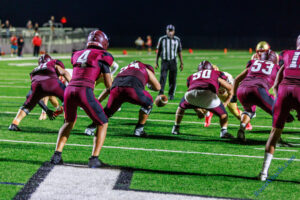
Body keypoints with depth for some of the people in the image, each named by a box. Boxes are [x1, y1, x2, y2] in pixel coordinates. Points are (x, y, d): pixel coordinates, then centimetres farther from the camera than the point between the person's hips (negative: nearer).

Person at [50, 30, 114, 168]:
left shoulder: (77, 55, 24)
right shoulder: (102, 57, 9)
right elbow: (109, 85, 10)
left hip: (69, 89, 5)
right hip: (85, 92, -5)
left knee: (69, 122, 31)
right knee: (103, 124, 14)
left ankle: (57, 155, 19)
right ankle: (94, 159, 3)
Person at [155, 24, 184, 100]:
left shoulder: (177, 40, 4)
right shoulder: (162, 39, 0)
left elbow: (179, 52, 9)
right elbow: (158, 51, 5)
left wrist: (181, 63, 7)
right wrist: (156, 63, 3)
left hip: (173, 62, 1)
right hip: (164, 61, -1)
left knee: (173, 79, 3)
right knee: (162, 78, -10)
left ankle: (171, 94, 13)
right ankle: (161, 94, -9)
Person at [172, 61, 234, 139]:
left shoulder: (192, 76, 38)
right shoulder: (216, 73, 32)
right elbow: (230, 88, 31)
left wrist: (197, 109, 55)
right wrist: (226, 103, 44)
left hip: (191, 95, 3)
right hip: (209, 94, -2)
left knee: (181, 106, 37)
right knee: (223, 114, 21)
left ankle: (176, 128, 37)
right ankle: (224, 131, -2)